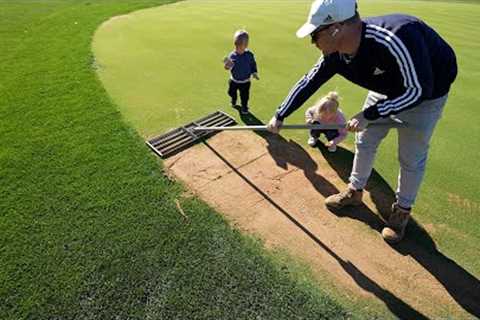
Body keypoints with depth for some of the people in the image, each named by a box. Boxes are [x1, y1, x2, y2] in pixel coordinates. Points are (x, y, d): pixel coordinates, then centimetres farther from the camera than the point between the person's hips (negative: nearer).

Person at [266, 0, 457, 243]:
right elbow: (308, 83, -8)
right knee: (364, 141, 11)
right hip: (387, 89, 6)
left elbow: (418, 90, -32)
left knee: (411, 158, 2)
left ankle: (403, 209, 27)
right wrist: (280, 116, -4)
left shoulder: (396, 38, -42)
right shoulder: (336, 54, -21)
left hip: (424, 92, -5)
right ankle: (355, 191, 34)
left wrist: (369, 115, -31)